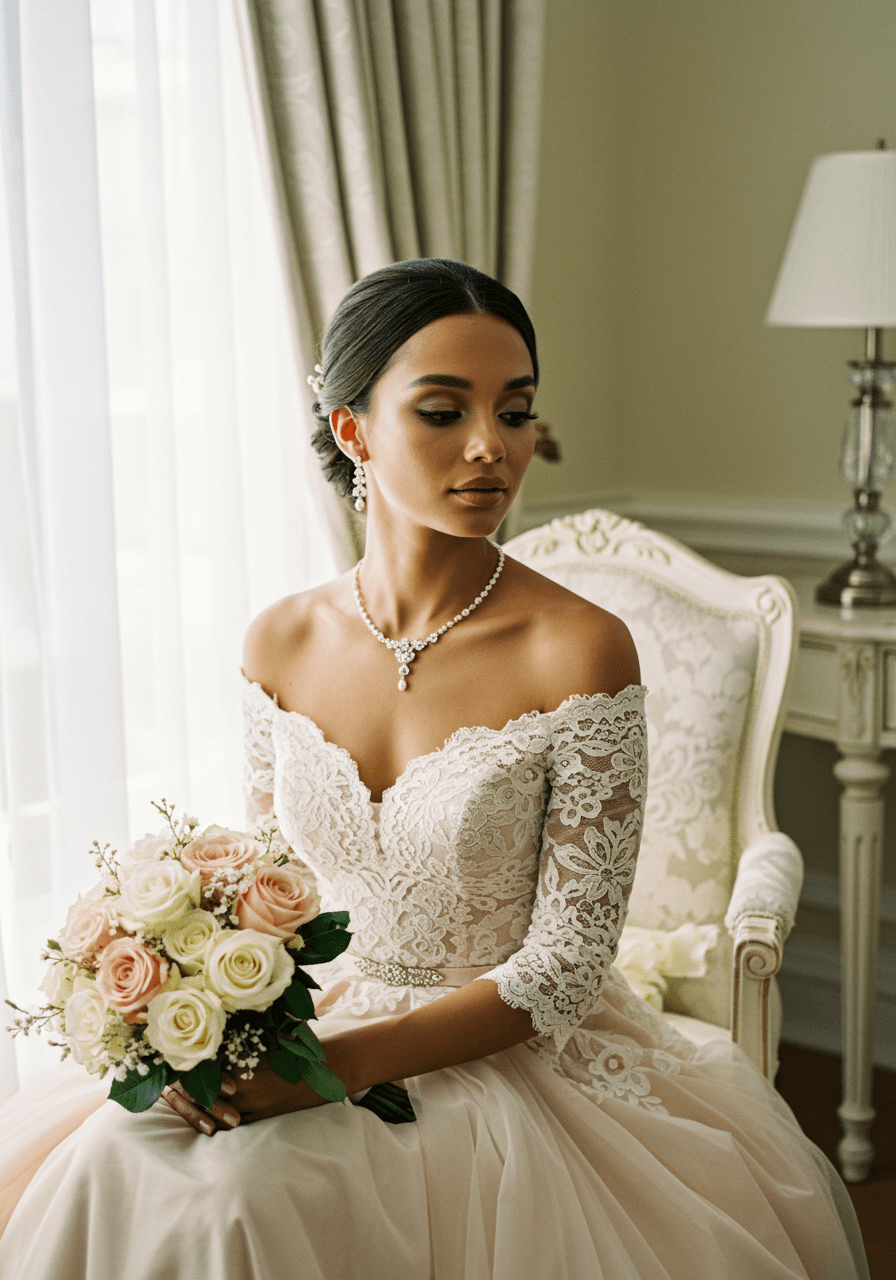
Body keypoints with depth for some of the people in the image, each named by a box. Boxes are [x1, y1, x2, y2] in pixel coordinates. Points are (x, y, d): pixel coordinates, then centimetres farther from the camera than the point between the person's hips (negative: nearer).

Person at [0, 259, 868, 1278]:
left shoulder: (578, 651, -14)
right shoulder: (280, 644, 0)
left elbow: (564, 965, -13)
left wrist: (341, 1063, -23)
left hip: (507, 1056, -4)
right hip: (310, 1031, 4)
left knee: (237, 1188, -28)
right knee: (115, 1162, -22)